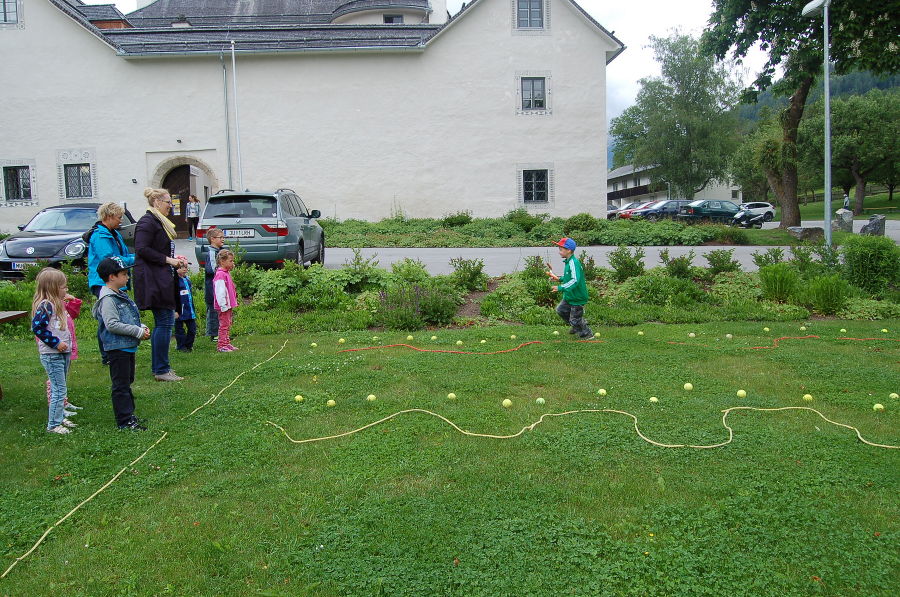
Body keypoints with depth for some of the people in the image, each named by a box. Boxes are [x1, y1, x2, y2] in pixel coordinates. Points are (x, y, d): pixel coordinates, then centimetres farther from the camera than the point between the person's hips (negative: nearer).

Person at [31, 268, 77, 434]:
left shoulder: (58, 304, 14)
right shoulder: (45, 305, -16)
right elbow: (37, 327, -23)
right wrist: (56, 343, -20)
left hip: (63, 352, 10)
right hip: (51, 354, -10)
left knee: (60, 388, 18)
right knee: (59, 389, -7)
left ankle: (60, 417, 29)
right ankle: (53, 424, 0)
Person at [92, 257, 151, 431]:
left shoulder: (121, 295, 14)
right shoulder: (108, 299, -17)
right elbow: (112, 324, -24)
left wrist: (142, 327, 5)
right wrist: (138, 332, -20)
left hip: (129, 346, 10)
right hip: (117, 347, -10)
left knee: (127, 381, 18)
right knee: (120, 384, -3)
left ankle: (129, 415, 28)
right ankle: (124, 421, 2)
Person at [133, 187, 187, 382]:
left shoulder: (160, 222, 21)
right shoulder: (147, 222, -11)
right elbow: (142, 249, -20)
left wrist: (173, 258, 10)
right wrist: (167, 259, -17)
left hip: (163, 280, 11)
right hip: (155, 281, -11)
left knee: (162, 322, 13)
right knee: (164, 322, -9)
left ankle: (158, 367, 20)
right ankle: (161, 370, -4)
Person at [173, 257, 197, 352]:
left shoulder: (188, 279, 10)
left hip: (190, 311, 7)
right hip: (180, 311, -7)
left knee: (192, 328, 9)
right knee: (179, 330, 6)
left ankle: (188, 345, 22)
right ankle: (181, 346, 15)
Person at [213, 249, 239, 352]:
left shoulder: (226, 273, 12)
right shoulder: (220, 275, -19)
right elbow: (220, 292, -23)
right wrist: (224, 306, -24)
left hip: (229, 306, 10)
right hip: (224, 306, -10)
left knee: (228, 325, 16)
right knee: (224, 326, -3)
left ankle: (227, 343, 24)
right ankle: (222, 346, 2)